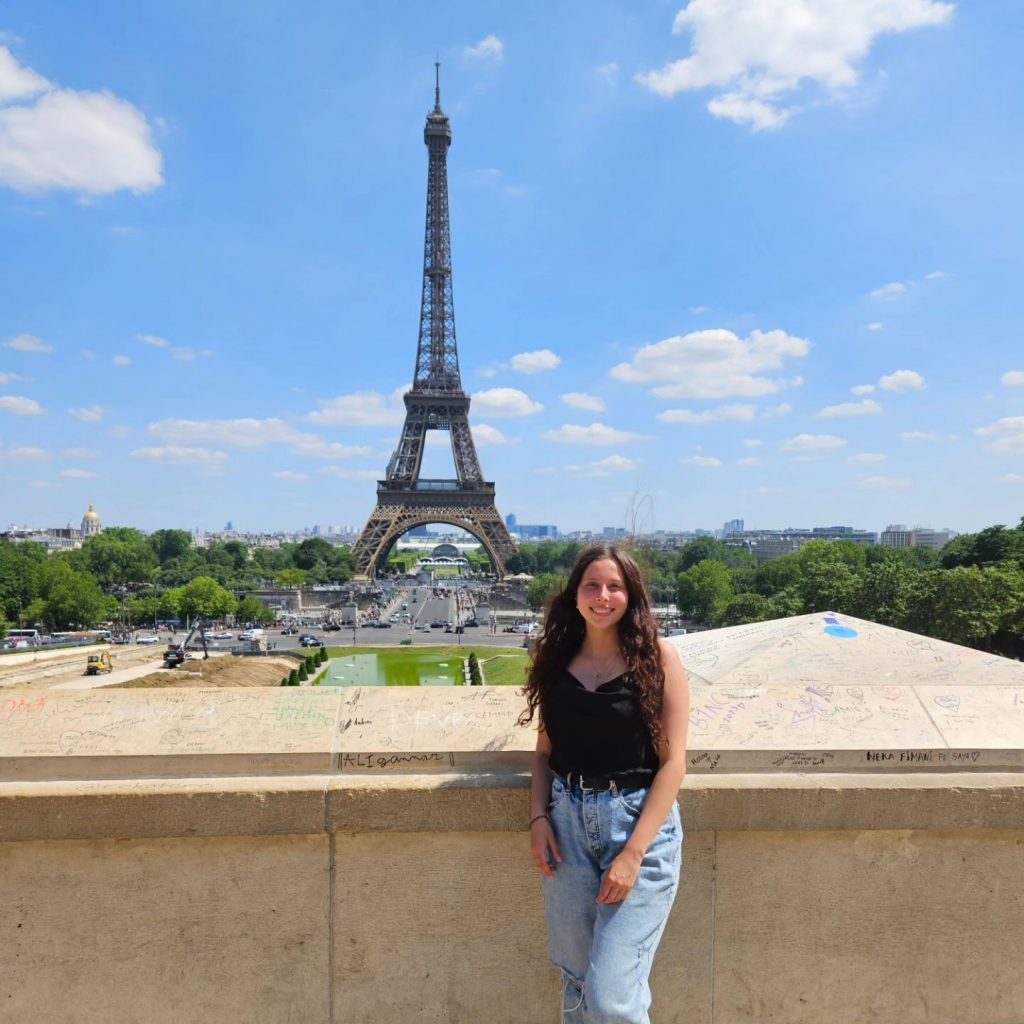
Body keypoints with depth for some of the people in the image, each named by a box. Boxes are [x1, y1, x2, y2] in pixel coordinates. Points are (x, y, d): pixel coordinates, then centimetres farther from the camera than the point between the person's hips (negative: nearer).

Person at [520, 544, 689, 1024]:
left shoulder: (657, 656, -7)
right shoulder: (558, 658, 5)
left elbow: (673, 761, -9)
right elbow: (544, 750, 12)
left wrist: (633, 853, -13)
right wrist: (538, 817, -3)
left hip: (638, 821, -4)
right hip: (567, 821, 4)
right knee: (575, 980, 16)